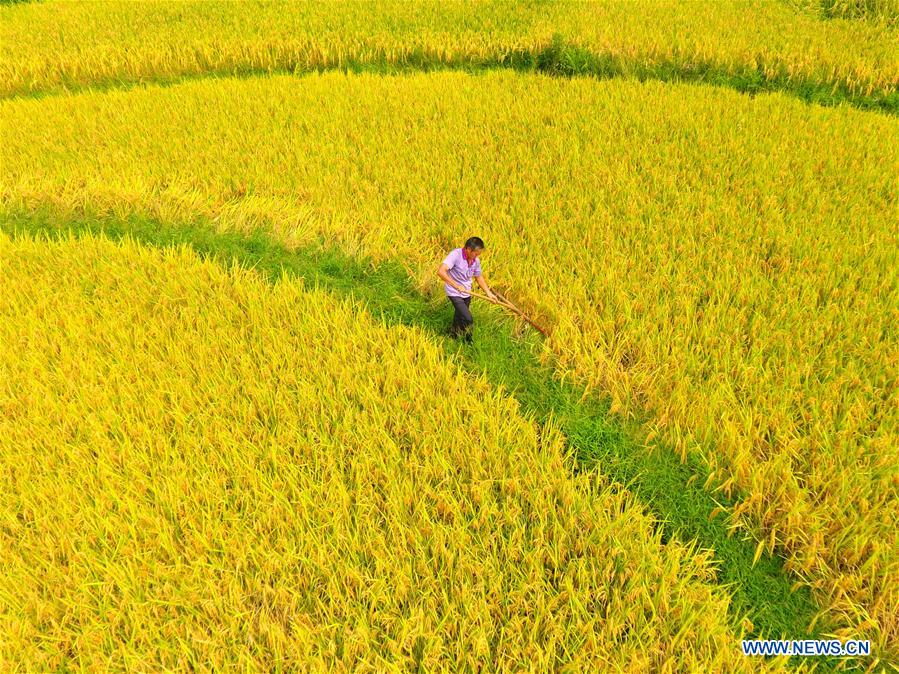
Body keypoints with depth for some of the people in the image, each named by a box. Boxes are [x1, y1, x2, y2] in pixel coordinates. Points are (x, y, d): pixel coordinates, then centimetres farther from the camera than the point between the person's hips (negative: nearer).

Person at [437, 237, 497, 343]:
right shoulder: (455, 254, -26)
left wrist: (489, 293, 5)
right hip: (454, 293, -7)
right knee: (468, 319, -15)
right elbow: (441, 272, -35)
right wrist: (457, 286, -38)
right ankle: (467, 341, 10)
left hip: (466, 293, 7)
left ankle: (453, 336, 47)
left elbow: (479, 277, 11)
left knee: (460, 318, 22)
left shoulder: (476, 261, -6)